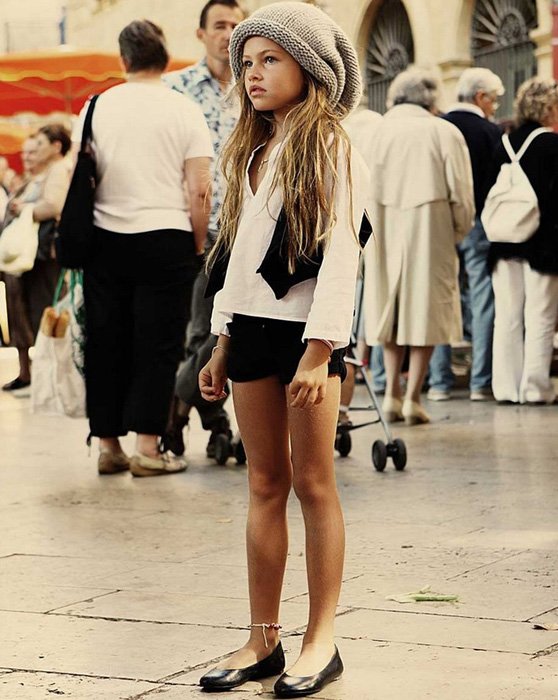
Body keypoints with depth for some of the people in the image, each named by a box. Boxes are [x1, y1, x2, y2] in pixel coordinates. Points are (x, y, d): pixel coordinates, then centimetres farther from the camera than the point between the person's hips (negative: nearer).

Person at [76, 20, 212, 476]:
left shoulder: (97, 108, 6)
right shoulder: (184, 111, -1)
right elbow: (200, 190, -6)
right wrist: (198, 246, 4)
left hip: (105, 238, 3)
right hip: (165, 239, -3)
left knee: (105, 343, 9)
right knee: (157, 346, 1)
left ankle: (108, 446, 13)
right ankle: (147, 449, -1)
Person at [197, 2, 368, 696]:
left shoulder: (331, 149, -5)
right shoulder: (251, 153, 18)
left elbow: (340, 253, -13)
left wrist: (318, 351, -20)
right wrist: (222, 345, 16)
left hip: (306, 330, -6)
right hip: (250, 327, 6)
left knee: (313, 483, -4)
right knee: (265, 485, 7)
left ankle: (321, 642, 1)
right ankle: (263, 640, 10)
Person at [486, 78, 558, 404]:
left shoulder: (504, 144, 6)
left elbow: (490, 195, 9)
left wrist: (496, 234, 14)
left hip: (505, 242, 5)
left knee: (507, 317, 9)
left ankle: (507, 386, 10)